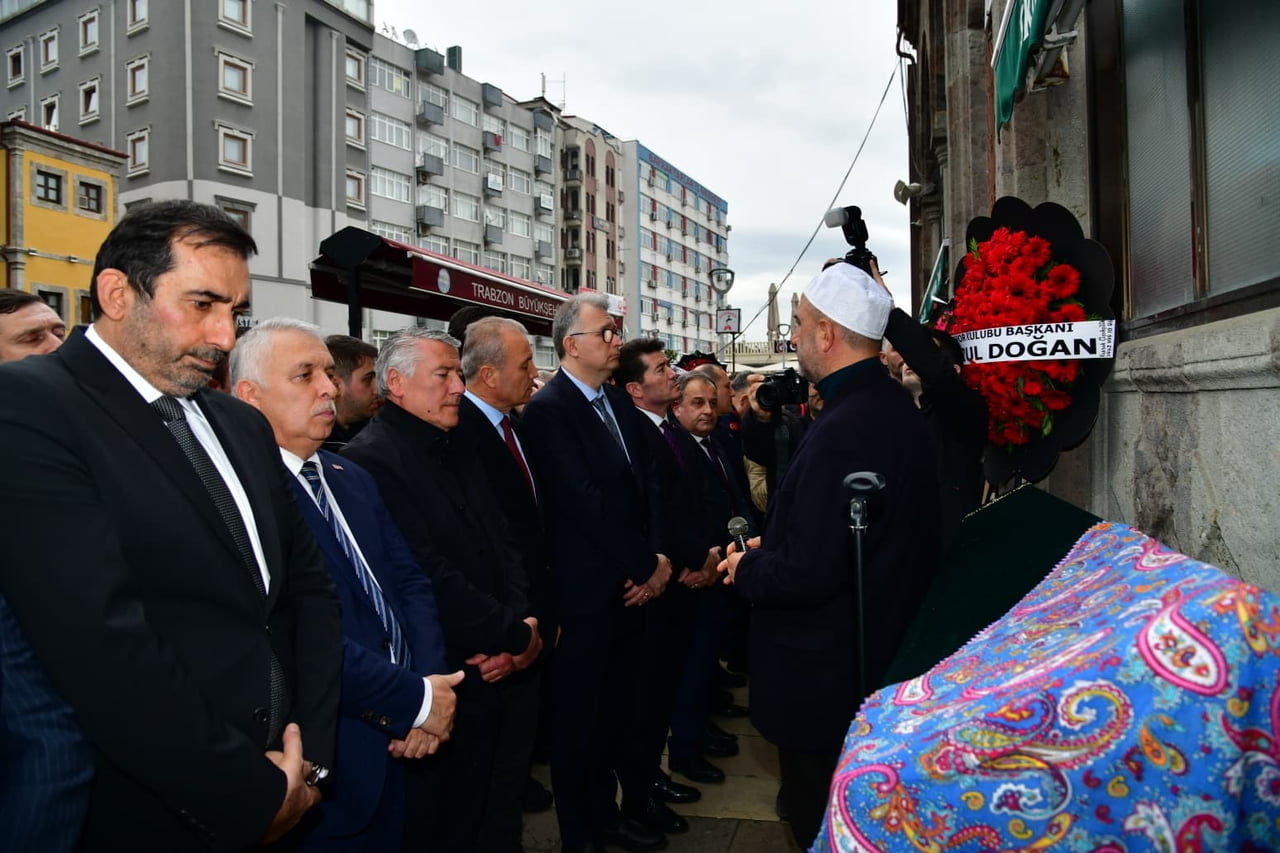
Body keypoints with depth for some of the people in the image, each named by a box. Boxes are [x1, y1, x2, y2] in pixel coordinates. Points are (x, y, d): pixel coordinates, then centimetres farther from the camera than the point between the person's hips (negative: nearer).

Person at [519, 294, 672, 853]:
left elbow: (644, 481, 9)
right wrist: (644, 568, -12)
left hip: (632, 583, 7)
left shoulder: (617, 399, 11)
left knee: (617, 706, 16)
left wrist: (658, 556, -3)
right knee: (580, 715, 8)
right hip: (586, 589, -7)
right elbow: (585, 502, -18)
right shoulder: (548, 409, -13)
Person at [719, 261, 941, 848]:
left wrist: (744, 569, -10)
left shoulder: (839, 431, -28)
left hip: (825, 676, -10)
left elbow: (808, 576, -29)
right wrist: (768, 549, 9)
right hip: (883, 650, 10)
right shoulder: (897, 409, 2)